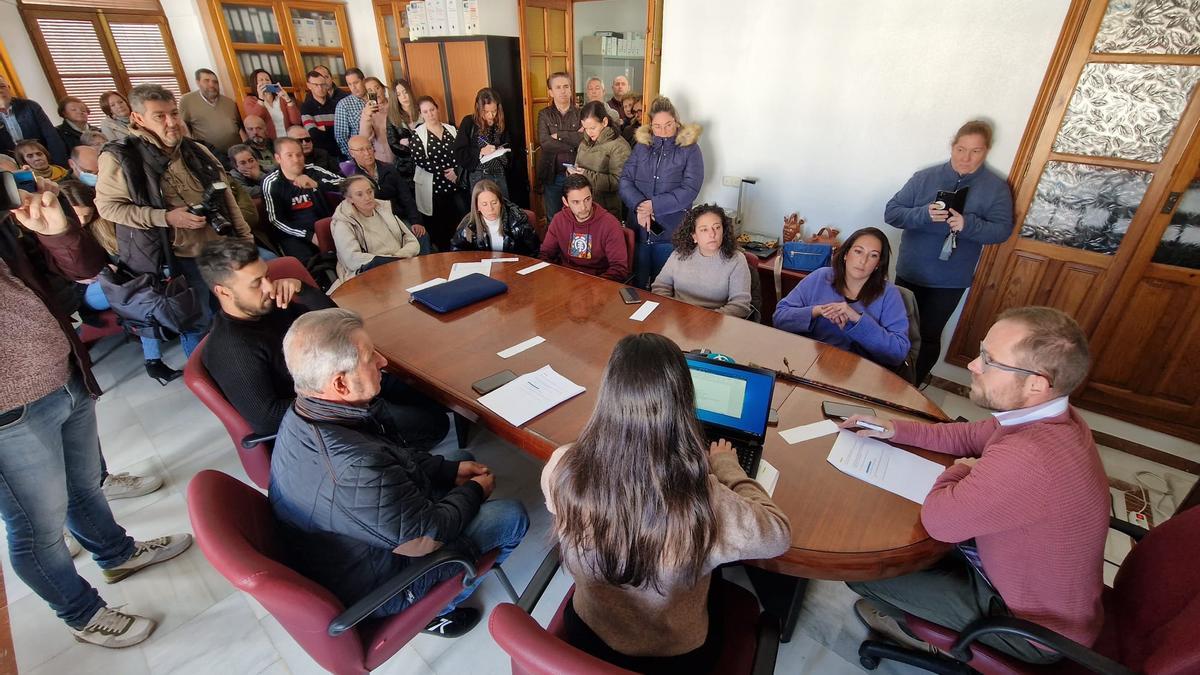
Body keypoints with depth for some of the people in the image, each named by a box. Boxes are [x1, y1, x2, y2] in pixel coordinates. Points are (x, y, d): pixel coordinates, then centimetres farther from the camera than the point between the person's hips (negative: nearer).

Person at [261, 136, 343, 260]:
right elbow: (276, 219, -3)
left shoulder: (313, 171, 5)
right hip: (294, 234, -2)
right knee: (308, 263, -30)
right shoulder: (271, 183, 0)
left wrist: (316, 184, -26)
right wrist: (310, 235, -14)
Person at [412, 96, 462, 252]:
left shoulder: (451, 130, 12)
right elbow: (419, 159, -10)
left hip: (455, 184, 3)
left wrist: (455, 171, -12)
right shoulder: (417, 134, 2)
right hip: (433, 186, -3)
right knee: (438, 226, -1)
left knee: (460, 221, 0)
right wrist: (444, 172, -13)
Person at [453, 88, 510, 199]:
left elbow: (507, 145, 16)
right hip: (478, 176, -4)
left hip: (499, 174, 4)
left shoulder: (500, 123, 3)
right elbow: (459, 152, -10)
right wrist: (480, 151, -21)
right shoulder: (469, 123, -8)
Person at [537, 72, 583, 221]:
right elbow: (544, 143, -12)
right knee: (553, 219, 10)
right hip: (552, 175, 0)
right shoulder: (544, 114, 3)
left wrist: (559, 135, -13)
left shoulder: (580, 113, 4)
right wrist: (573, 138, -12)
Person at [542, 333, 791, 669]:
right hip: (673, 656, -2)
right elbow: (778, 535, -17)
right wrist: (727, 466, -4)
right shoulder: (705, 503, -40)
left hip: (585, 634, 3)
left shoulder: (561, 469, -31)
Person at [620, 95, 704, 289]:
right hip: (638, 228, 3)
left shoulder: (690, 148, 0)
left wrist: (654, 205, -17)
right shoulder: (641, 145, 9)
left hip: (670, 231, -3)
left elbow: (689, 190, -10)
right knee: (636, 283, 12)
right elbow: (625, 180, 1)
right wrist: (639, 206, -17)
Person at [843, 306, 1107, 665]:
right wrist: (895, 429, -3)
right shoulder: (1046, 417, -11)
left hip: (1034, 626, -8)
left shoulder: (1027, 459, -43)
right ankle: (915, 613, 33)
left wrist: (959, 471, -11)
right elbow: (967, 437, 7)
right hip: (1028, 576, 8)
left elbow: (938, 519, -30)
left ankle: (920, 629, 28)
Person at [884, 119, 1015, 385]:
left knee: (929, 336, 9)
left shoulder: (997, 187, -3)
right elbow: (891, 213, -6)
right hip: (909, 273, 1)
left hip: (950, 281, -1)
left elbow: (1002, 230, -8)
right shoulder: (924, 177, -3)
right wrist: (924, 214, -24)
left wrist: (968, 224, -26)